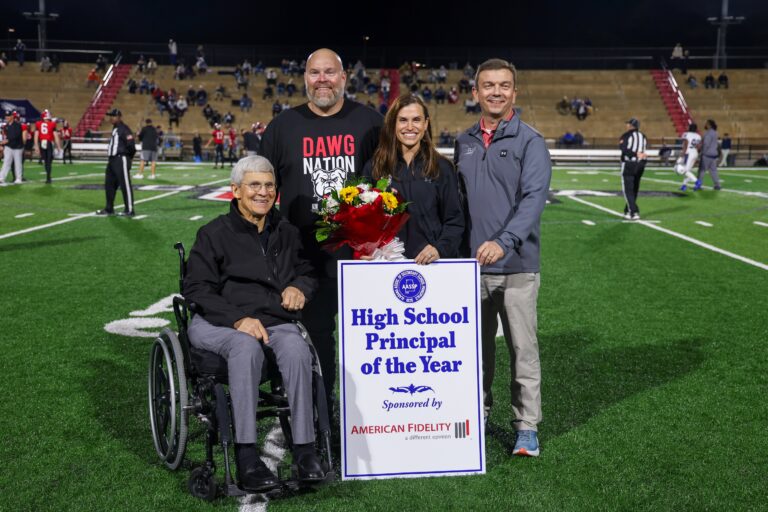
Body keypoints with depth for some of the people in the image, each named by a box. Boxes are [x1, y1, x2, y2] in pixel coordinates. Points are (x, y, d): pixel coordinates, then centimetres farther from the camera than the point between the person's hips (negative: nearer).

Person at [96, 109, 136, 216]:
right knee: (109, 184, 14)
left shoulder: (124, 129, -13)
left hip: (121, 160, -10)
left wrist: (129, 156, -6)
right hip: (112, 159, 10)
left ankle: (129, 210, -3)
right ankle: (109, 209, 23)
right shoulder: (114, 129, 18)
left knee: (125, 185, -7)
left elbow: (131, 145, -18)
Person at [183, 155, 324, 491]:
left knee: (297, 348, -33)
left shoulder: (286, 233, 20)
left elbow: (307, 272, 33)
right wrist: (239, 319, -16)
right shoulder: (214, 234, 7)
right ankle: (246, 456, -38)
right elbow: (197, 290, 0)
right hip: (219, 323, -3)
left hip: (276, 321, 3)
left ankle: (305, 448, -29)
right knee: (247, 347, -38)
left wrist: (300, 287, 6)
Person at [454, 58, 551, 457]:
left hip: (516, 264, -4)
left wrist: (504, 241, -29)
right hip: (471, 263, 5)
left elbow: (533, 198, -17)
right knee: (477, 343, 14)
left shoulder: (530, 142, -5)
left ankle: (527, 427, 12)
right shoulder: (464, 142, 12)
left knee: (523, 347, 1)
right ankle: (477, 413, 28)